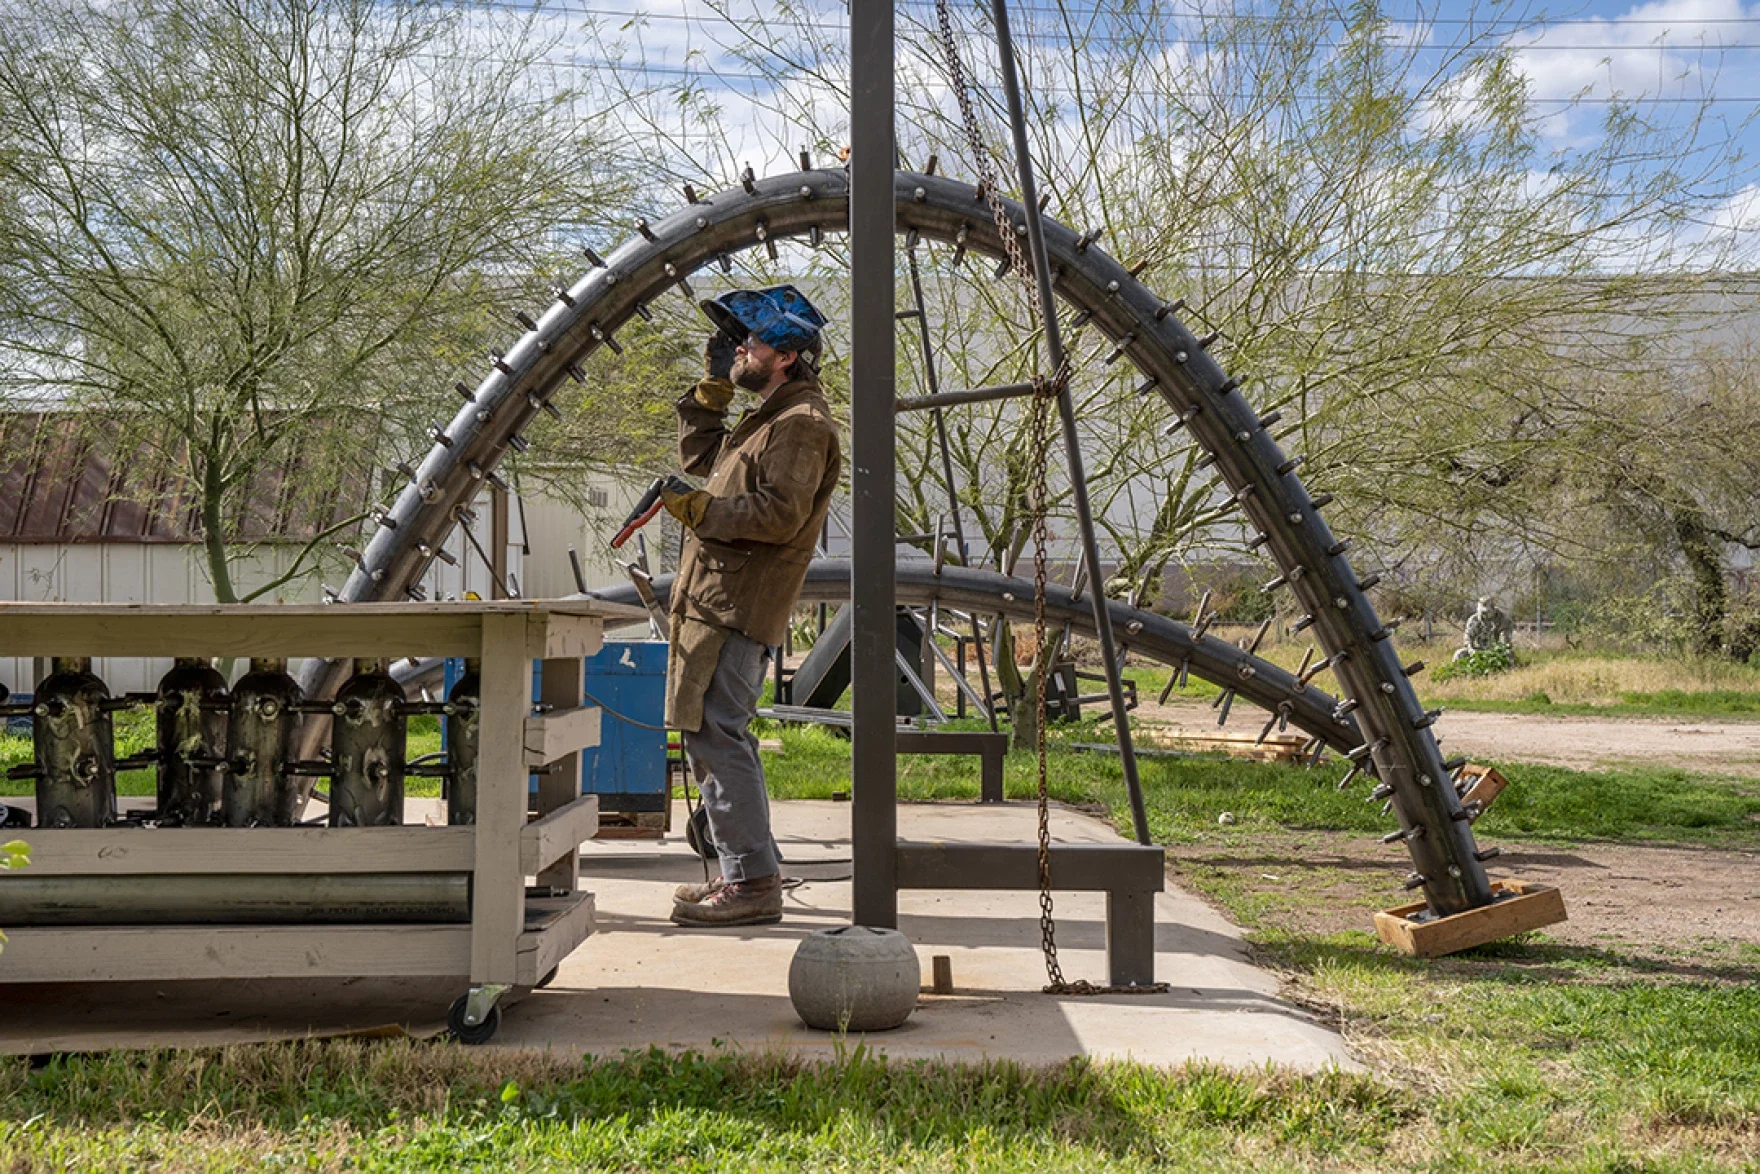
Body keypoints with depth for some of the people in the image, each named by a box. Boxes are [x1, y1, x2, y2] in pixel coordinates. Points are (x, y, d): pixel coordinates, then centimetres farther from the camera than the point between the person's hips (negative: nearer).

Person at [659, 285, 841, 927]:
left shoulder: (801, 424, -11)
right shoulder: (769, 419, 23)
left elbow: (778, 514, -21)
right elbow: (699, 456, 33)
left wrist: (697, 508, -17)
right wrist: (714, 387, 24)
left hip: (736, 608, -11)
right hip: (716, 602, 11)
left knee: (716, 736, -13)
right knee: (709, 737, 14)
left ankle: (753, 884, -10)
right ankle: (751, 868, 21)